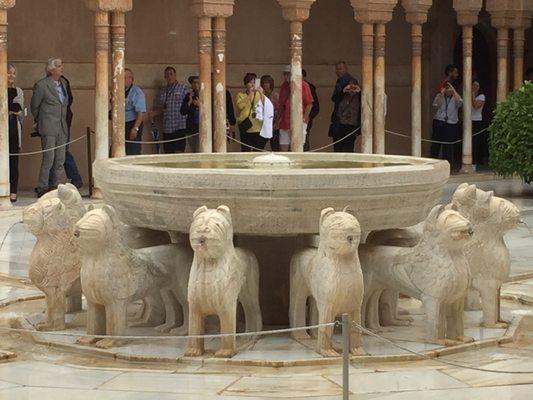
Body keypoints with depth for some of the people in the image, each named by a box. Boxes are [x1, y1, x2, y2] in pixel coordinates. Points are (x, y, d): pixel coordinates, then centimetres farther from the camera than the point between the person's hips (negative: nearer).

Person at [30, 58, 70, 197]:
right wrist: (41, 121, 12)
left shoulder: (63, 83, 13)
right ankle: (42, 189, -4)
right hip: (48, 128, -6)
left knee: (60, 160, 5)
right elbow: (34, 106, 3)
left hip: (62, 128, 6)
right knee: (48, 158, -10)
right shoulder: (41, 85, -6)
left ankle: (53, 186, 13)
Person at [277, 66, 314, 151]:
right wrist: (280, 117, 11)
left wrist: (304, 118, -11)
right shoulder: (284, 86, 14)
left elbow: (309, 104, -5)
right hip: (284, 123, 6)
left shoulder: (303, 85, -4)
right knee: (283, 147, 4)